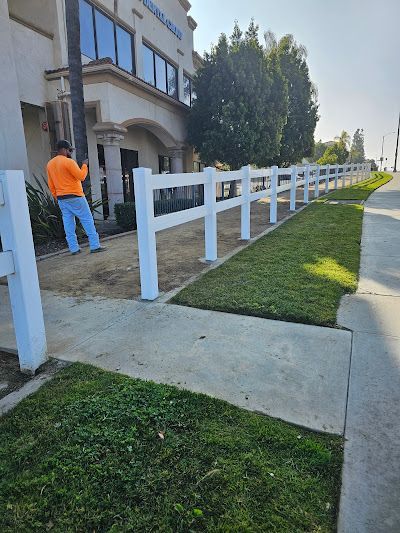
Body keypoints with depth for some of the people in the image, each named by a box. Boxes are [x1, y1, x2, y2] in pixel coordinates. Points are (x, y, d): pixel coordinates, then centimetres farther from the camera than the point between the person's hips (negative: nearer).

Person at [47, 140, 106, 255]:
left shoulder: (50, 164, 12)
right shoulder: (69, 162, -12)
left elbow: (51, 185, 14)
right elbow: (81, 176, -13)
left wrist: (56, 196, 20)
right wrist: (85, 165, 2)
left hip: (61, 198, 7)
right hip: (75, 197, -7)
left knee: (68, 223, 6)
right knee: (87, 220, -1)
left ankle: (74, 248, 6)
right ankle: (95, 246, -2)